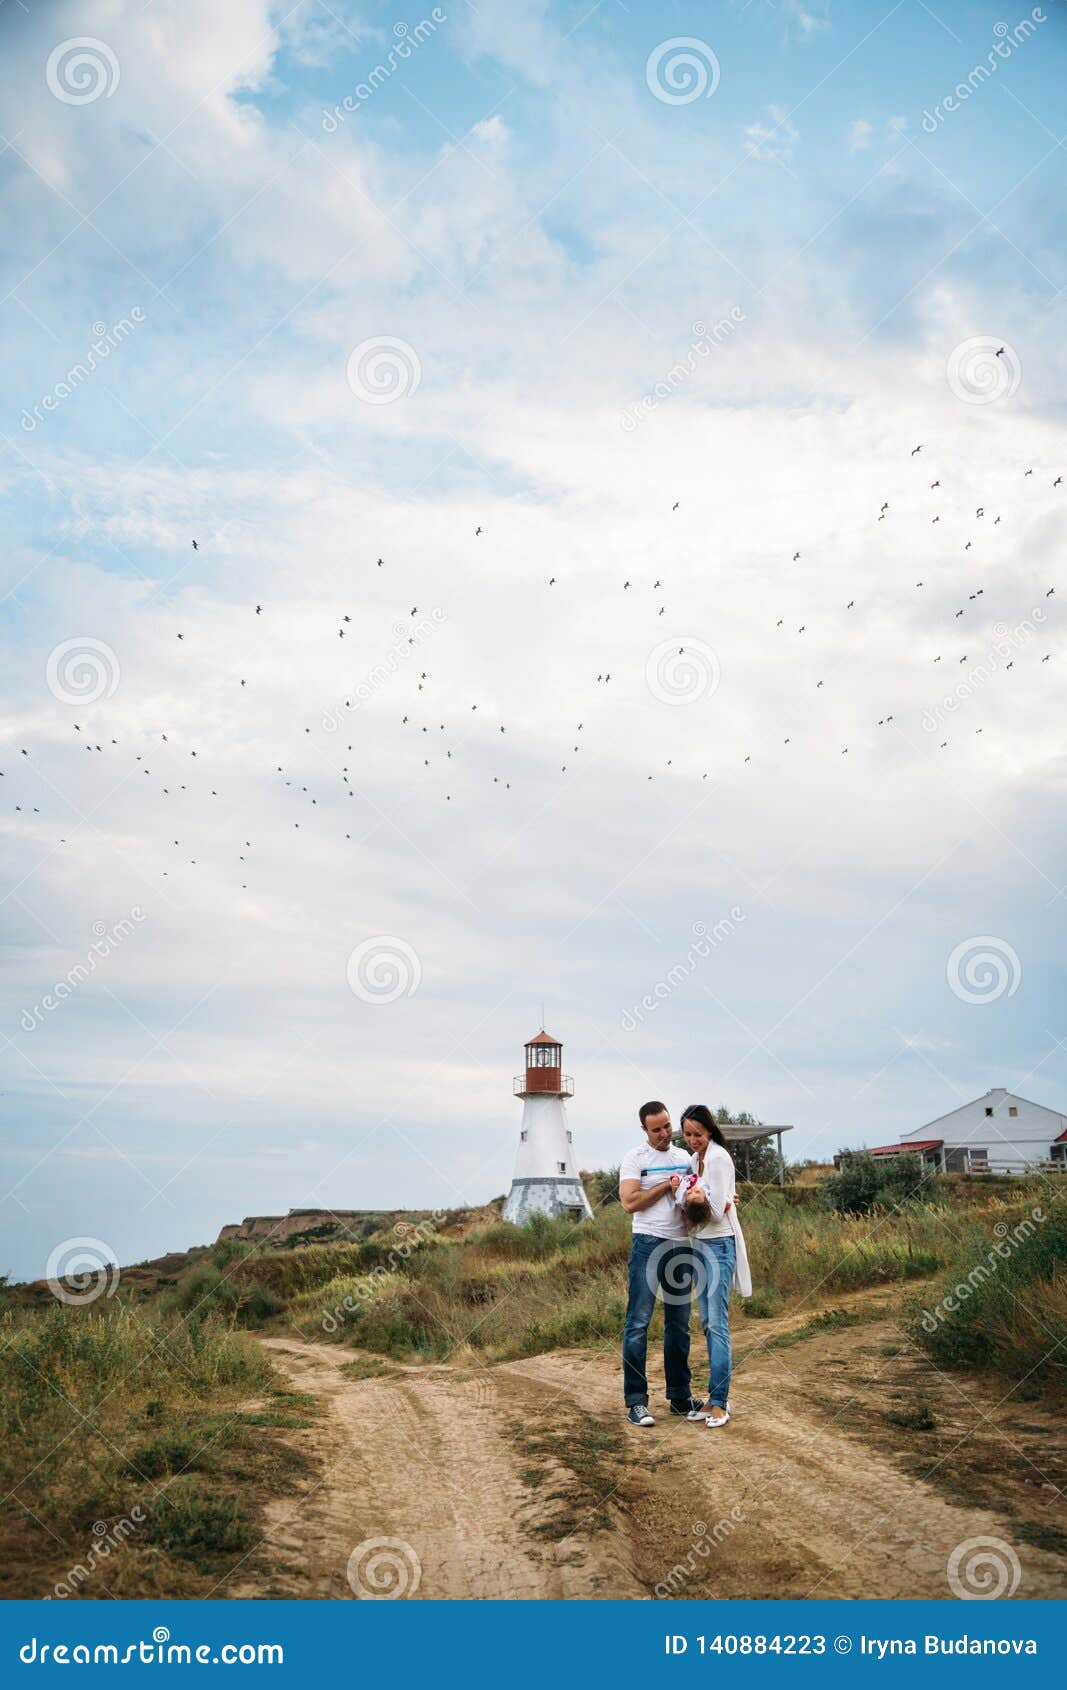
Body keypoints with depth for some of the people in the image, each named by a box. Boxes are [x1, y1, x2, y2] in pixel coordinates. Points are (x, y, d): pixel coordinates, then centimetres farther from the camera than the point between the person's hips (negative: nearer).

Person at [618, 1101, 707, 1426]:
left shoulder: (685, 1159, 14)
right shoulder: (634, 1158, -1)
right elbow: (630, 1202, -11)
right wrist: (667, 1186, -10)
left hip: (682, 1246, 5)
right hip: (648, 1243, -5)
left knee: (679, 1325, 11)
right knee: (638, 1322, -7)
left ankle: (680, 1397, 19)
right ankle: (636, 1401, -2)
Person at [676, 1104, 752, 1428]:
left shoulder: (719, 1158, -14)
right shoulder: (694, 1159, 12)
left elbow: (719, 1210, -15)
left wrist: (701, 1201, -30)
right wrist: (680, 1193, -4)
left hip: (720, 1244, -9)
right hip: (700, 1243, 9)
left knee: (718, 1323, -9)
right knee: (707, 1323, 11)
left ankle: (719, 1402, -7)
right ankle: (718, 1395, 17)